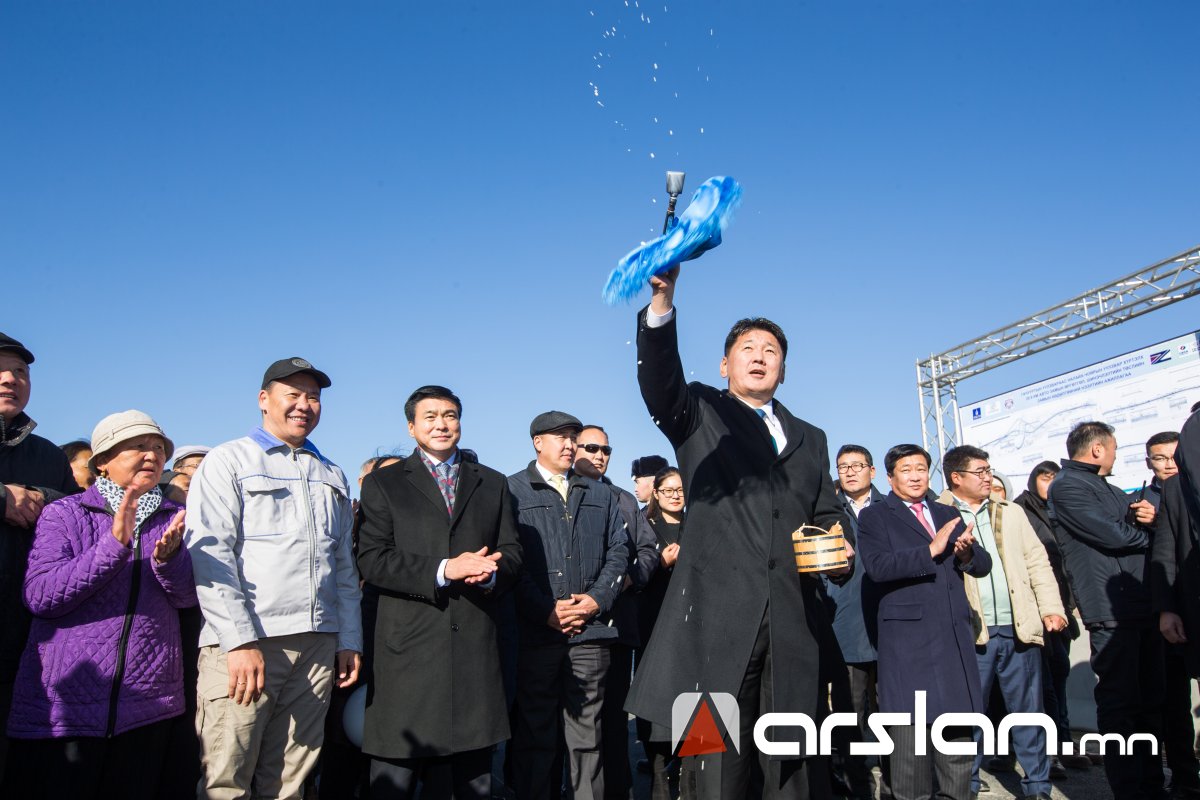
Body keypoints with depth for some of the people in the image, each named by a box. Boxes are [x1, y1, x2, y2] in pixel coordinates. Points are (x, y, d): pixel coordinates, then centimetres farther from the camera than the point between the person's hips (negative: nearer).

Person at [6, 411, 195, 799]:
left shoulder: (175, 518, 10)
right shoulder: (63, 514, 1)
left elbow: (188, 596, 0)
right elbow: (39, 595, -12)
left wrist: (168, 556, -21)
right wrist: (114, 545, -23)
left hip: (147, 705, 3)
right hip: (63, 701, -2)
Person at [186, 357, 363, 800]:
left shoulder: (332, 476, 21)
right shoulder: (227, 461, 4)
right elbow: (210, 554, -7)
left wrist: (349, 640, 12)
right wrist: (240, 640, -15)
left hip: (318, 646, 5)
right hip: (244, 643, -4)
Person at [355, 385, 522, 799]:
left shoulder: (493, 483, 16)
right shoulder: (383, 483, 7)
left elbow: (512, 552, 11)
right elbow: (372, 561, -4)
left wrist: (490, 572, -12)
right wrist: (444, 570, -15)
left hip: (476, 645, 3)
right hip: (409, 645, -2)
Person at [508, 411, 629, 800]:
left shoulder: (600, 494, 18)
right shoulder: (512, 490, 4)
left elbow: (618, 551, 13)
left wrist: (597, 599, -3)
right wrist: (546, 610, -11)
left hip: (590, 629, 3)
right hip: (534, 632, -3)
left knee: (588, 734, 7)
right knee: (534, 734, 6)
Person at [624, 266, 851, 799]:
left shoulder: (809, 438, 22)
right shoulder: (699, 414, 9)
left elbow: (828, 515, 22)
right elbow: (658, 376, -11)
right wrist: (662, 299, -28)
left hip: (795, 623, 4)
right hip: (720, 617, -3)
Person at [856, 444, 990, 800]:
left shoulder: (948, 514, 20)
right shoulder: (874, 516, 4)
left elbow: (983, 566, 15)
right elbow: (877, 567, -12)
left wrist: (967, 554, -8)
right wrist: (931, 550, -17)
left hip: (954, 636, 5)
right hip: (906, 639, -5)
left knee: (958, 732, 8)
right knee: (910, 732, -4)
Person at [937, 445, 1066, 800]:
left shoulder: (1011, 513, 15)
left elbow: (1037, 561, 12)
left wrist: (1052, 607, 2)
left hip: (1020, 628, 4)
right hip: (971, 634, -4)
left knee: (1027, 711, 11)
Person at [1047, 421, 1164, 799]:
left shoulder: (1110, 490, 23)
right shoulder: (1066, 487, -6)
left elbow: (1138, 523, 19)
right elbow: (1109, 535, -15)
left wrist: (1150, 518, -4)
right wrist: (1146, 533, 3)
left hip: (1143, 607, 9)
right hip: (1111, 611, -9)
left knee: (1150, 701, 13)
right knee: (1120, 705, -5)